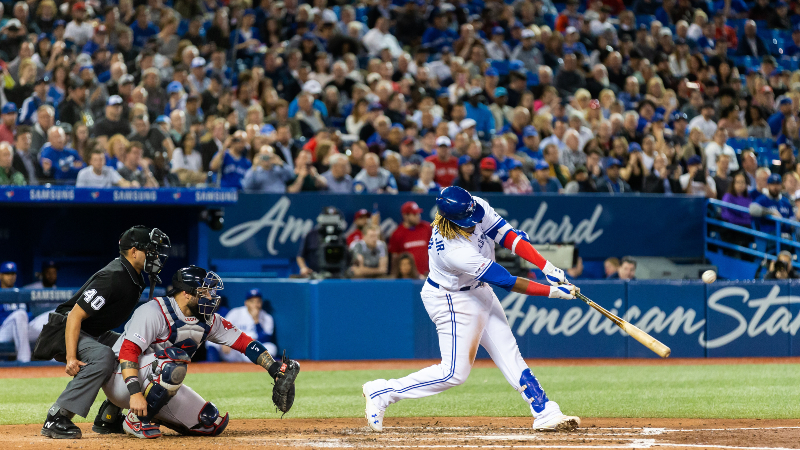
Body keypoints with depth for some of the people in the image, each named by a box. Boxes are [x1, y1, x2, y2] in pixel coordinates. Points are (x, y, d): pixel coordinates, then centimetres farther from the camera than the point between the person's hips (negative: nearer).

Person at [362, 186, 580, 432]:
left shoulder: (476, 207, -18)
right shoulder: (454, 251, -38)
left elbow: (508, 235, -12)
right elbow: (506, 281, -31)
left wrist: (547, 267, -21)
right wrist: (552, 291, -26)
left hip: (479, 292, 8)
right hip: (453, 301, -8)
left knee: (509, 355, 8)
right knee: (454, 372, -6)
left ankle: (546, 414, 11)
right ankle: (380, 392, 2)